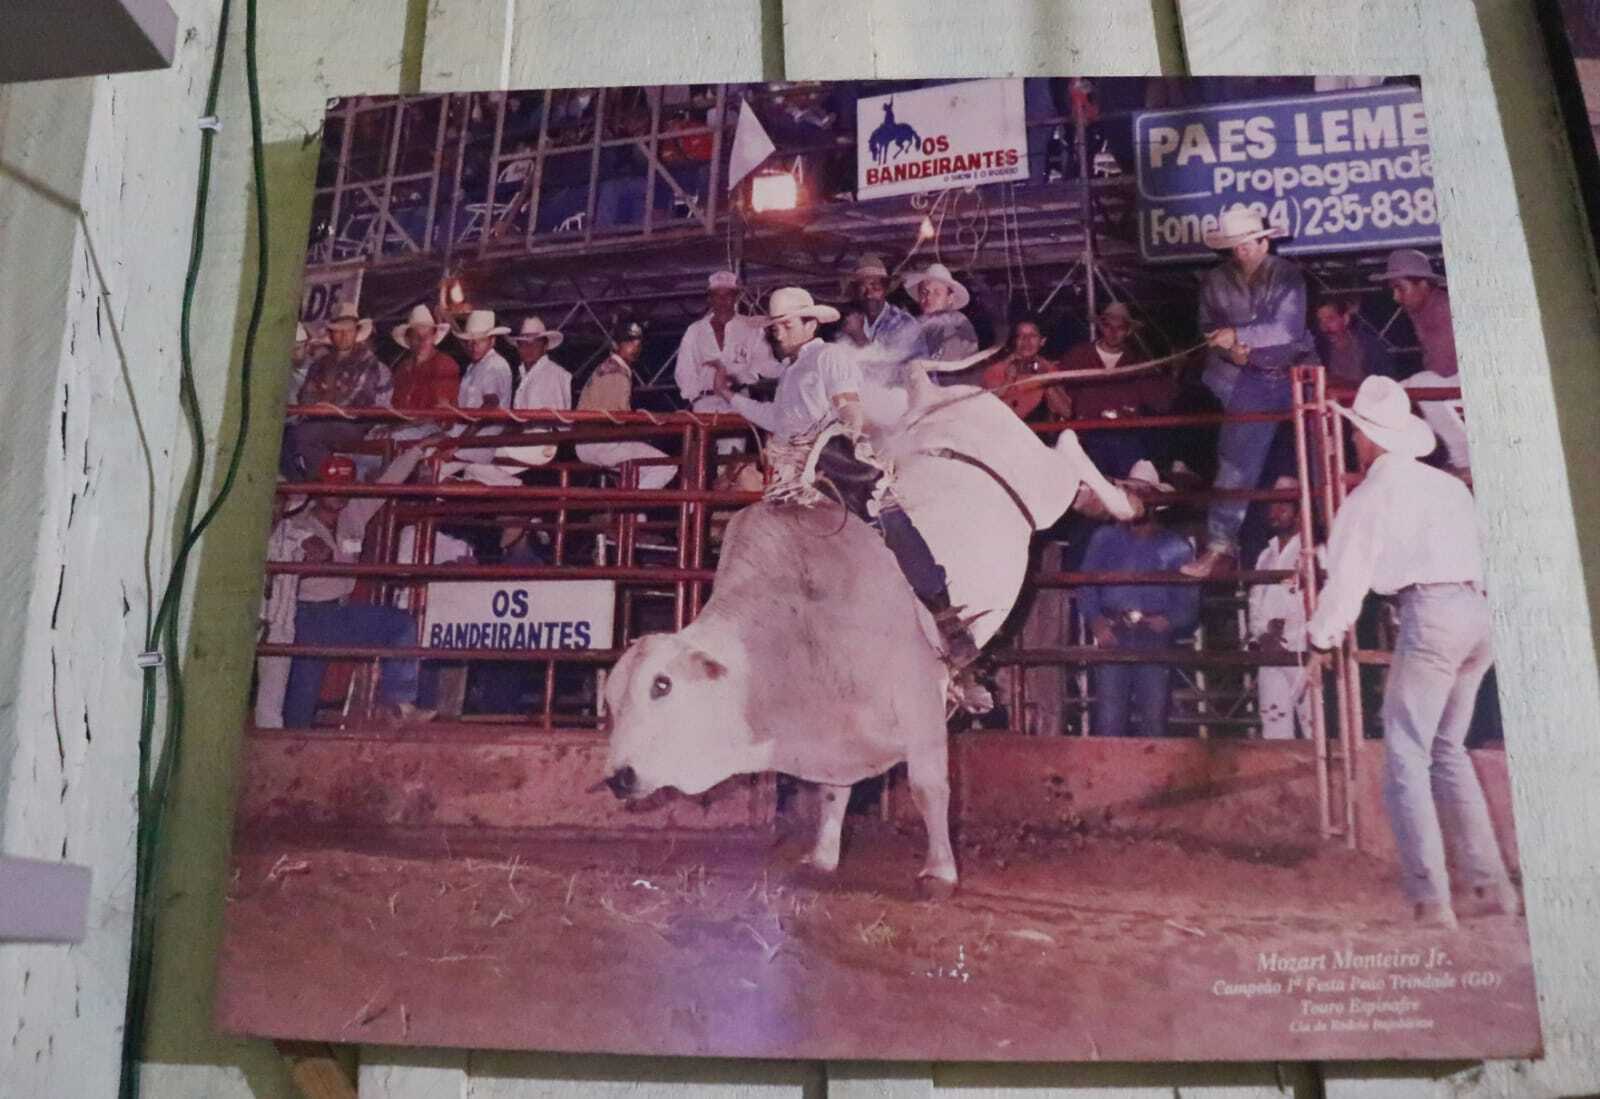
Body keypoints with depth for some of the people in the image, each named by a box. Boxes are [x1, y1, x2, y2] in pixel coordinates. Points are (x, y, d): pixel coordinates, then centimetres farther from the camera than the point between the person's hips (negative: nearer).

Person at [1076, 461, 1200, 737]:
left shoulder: (1176, 546, 16)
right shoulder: (1105, 538, 18)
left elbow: (1188, 599, 9)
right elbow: (1086, 586, 10)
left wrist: (1170, 620, -11)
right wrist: (1096, 621, -8)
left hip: (1155, 638, 0)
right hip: (1113, 636, 0)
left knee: (1155, 719, -3)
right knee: (1109, 719, -7)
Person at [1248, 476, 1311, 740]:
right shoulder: (1266, 555, 20)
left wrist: (1287, 639, -13)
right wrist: (1260, 636, -1)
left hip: (1301, 653, -6)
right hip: (1268, 654, 6)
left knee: (1313, 723, -8)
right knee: (1274, 727, 5)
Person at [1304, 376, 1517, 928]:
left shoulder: (1370, 494, 0)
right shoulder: (1448, 484, 18)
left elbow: (1347, 575, -2)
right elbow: (1470, 547, 21)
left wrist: (1322, 639, 4)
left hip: (1430, 613, -7)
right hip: (1476, 612, 7)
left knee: (1407, 755, -4)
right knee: (1448, 748, 18)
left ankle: (1431, 901, -10)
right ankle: (1492, 884, 18)